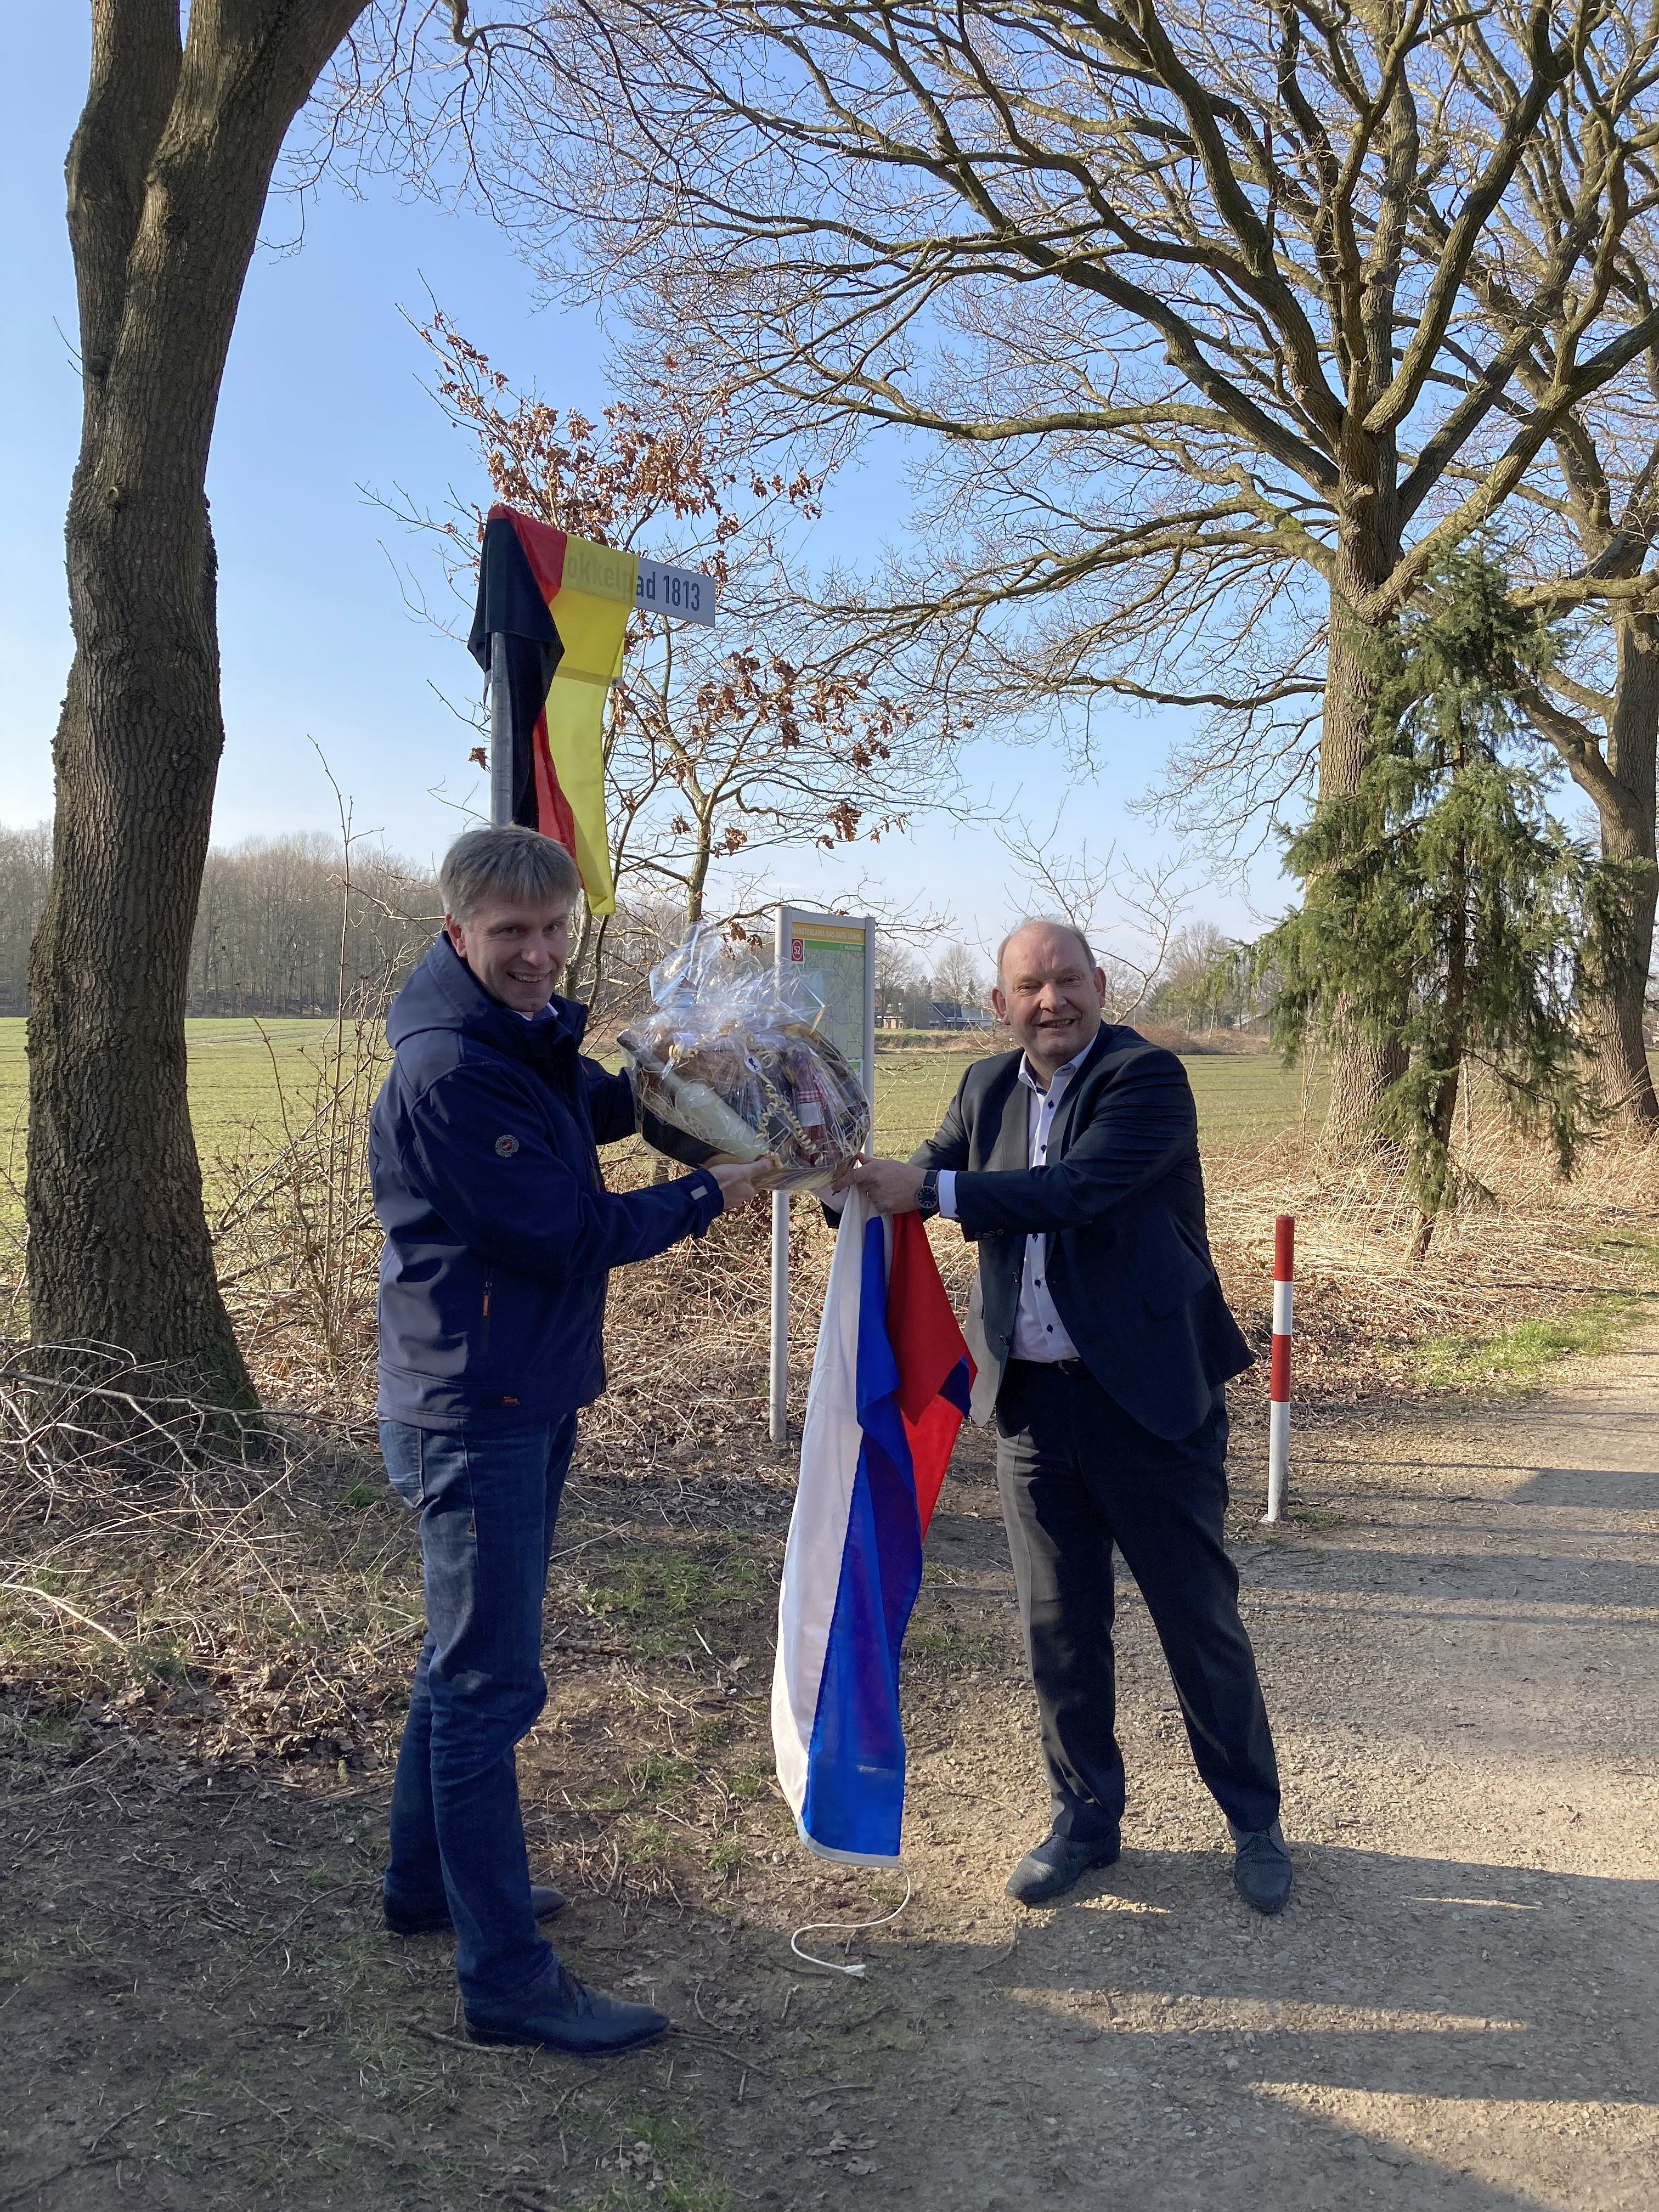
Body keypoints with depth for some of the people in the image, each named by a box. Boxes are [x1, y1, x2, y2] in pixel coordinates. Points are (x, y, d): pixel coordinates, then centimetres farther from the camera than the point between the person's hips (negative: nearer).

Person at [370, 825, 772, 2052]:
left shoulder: (530, 1036, 9)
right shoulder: (448, 1071, -22)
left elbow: (587, 1110, 26)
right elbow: (564, 1232, -21)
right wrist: (708, 1195, -10)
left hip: (528, 1398, 10)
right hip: (473, 1410, -10)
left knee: (469, 1659, 21)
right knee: (489, 1683, -3)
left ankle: (427, 1881, 38)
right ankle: (508, 1979, 7)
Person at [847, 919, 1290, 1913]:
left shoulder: (1148, 1077, -13)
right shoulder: (988, 1088, 8)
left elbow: (1077, 1189, -26)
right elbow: (918, 1181, 11)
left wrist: (932, 1189, -26)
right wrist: (852, 1176, -11)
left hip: (1148, 1397, -5)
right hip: (1034, 1401, 5)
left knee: (1201, 1617, 9)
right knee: (1059, 1624, 14)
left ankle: (1256, 1821, 30)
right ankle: (1087, 1818, 32)